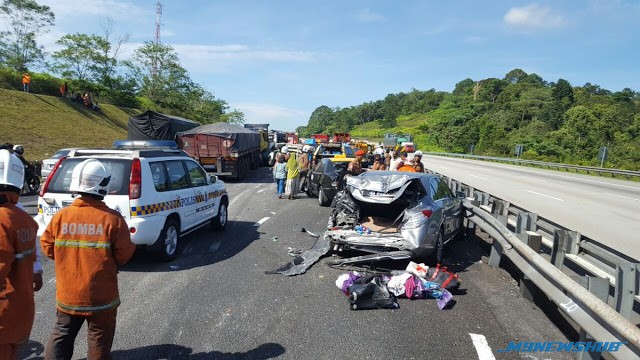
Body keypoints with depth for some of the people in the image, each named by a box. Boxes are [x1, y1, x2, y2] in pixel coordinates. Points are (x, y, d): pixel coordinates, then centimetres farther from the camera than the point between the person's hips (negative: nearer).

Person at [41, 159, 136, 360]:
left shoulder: (61, 216, -7)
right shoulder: (112, 219, -17)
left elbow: (47, 247, 2)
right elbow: (124, 254, -13)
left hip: (67, 295, 3)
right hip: (101, 297, -3)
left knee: (61, 337, 21)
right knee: (99, 343, 13)